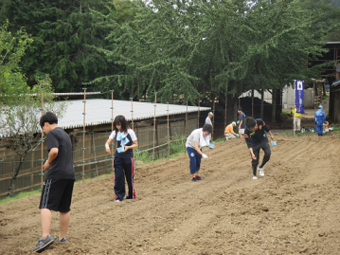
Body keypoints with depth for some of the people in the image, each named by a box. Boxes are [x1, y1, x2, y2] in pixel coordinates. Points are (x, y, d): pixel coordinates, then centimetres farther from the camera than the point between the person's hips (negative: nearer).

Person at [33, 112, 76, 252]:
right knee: (65, 208, 15)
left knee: (46, 206, -12)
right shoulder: (65, 134, 23)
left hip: (56, 174, -9)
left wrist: (48, 163, -4)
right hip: (70, 174, 9)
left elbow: (54, 151, -20)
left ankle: (45, 237, -25)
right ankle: (62, 237, 22)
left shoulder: (52, 133, -4)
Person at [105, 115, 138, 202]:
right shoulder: (115, 132, 2)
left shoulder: (130, 132, -6)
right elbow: (107, 142, -2)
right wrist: (107, 146, -26)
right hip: (118, 156, 2)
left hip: (128, 156, -2)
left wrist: (128, 147, -21)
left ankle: (132, 195, 23)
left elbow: (136, 144, -2)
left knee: (129, 177, 7)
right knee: (118, 177, -4)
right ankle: (119, 196, 4)